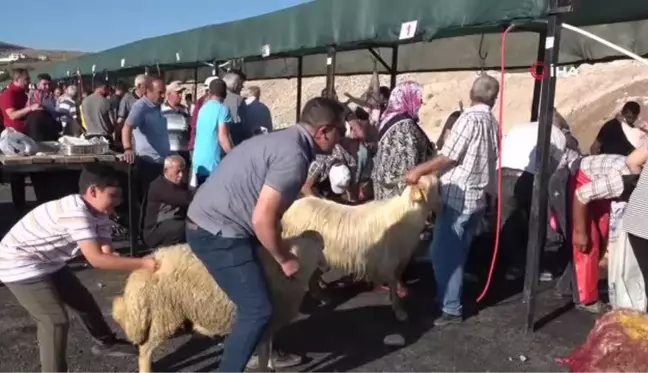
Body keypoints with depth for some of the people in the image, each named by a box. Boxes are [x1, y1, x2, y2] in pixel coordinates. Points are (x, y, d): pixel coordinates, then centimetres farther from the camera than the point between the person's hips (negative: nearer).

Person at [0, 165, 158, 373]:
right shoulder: (75, 212, -34)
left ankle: (105, 343, 39)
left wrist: (140, 263, -25)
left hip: (48, 262, 10)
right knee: (56, 321, -14)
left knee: (84, 300, 18)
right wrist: (142, 264, -34)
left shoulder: (98, 213, -4)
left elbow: (107, 254, -10)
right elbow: (96, 259, -36)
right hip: (19, 265, -10)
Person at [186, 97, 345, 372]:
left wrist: (278, 250, 25)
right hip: (217, 233, -10)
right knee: (257, 309, -6)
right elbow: (262, 219, -24)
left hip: (212, 223, 10)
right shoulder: (294, 155, -20)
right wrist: (285, 259, -8)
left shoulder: (285, 140, 11)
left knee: (263, 286, 23)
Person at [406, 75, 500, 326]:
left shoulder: (469, 118, -12)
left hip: (457, 196, -8)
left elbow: (449, 157, -14)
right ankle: (449, 295, 26)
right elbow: (490, 163, 11)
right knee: (458, 253, 16)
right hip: (477, 198, 8)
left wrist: (419, 170, -7)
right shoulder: (493, 124, 10)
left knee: (443, 253, -4)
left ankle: (451, 308, -2)